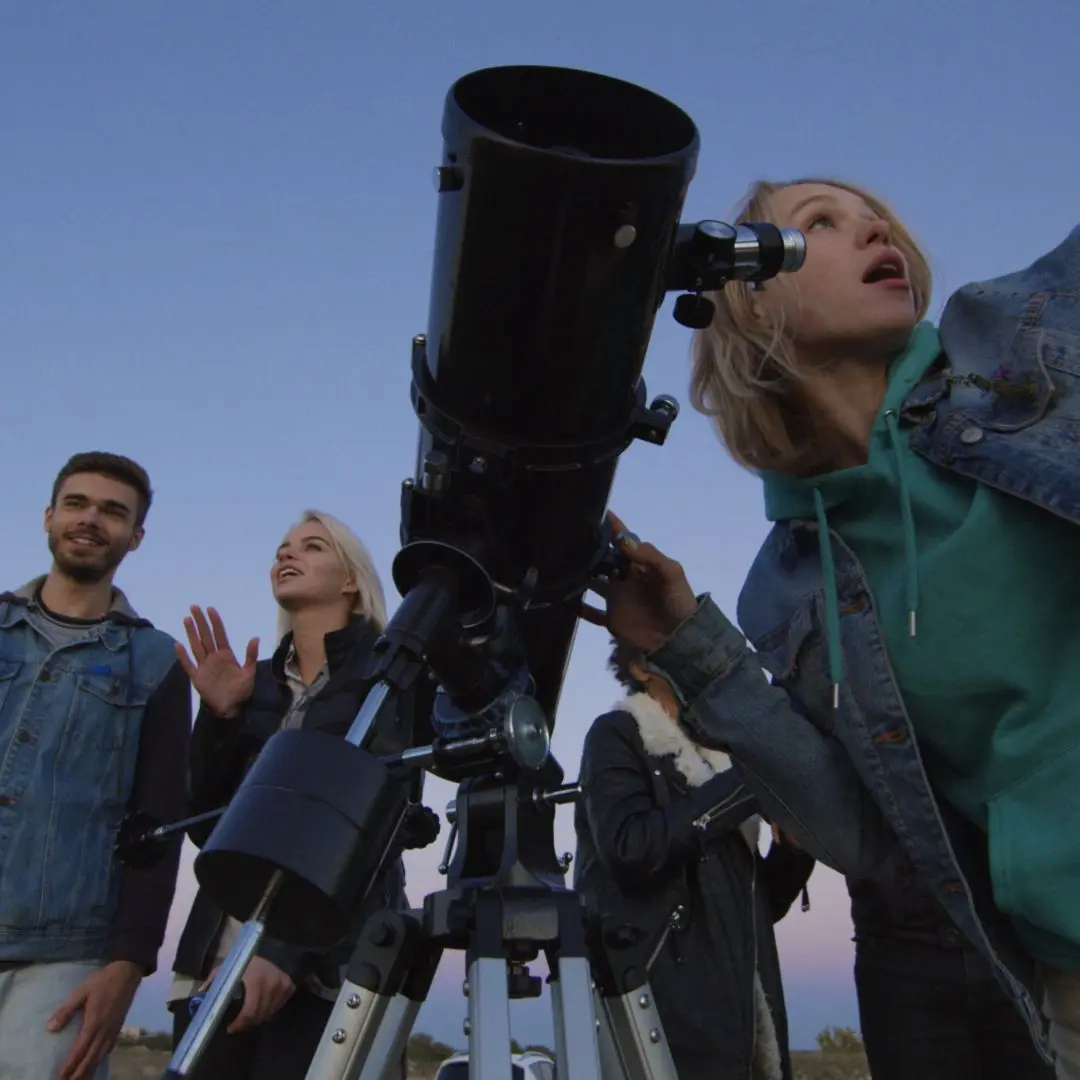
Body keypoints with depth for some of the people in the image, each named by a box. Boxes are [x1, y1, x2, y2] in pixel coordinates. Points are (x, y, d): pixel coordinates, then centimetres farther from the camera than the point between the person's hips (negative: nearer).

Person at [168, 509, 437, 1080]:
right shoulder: (257, 683, 15)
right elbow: (207, 826, 10)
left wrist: (285, 947, -20)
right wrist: (220, 716, -5)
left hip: (327, 958, -4)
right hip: (218, 955, 5)